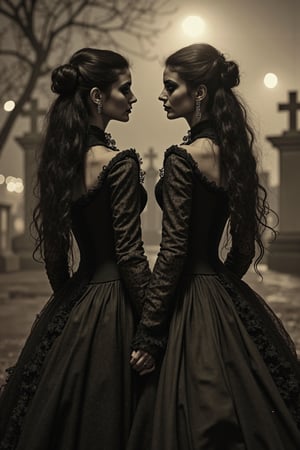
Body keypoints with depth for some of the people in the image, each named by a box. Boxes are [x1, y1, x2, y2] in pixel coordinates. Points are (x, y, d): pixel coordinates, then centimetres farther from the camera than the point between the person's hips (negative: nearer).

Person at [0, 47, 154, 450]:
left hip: (71, 305, 8)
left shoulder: (60, 157, 6)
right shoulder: (120, 163, -17)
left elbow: (54, 243, 11)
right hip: (112, 301, -8)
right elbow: (130, 254, -18)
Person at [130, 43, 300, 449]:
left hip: (191, 300, -8)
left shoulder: (182, 157, -17)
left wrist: (147, 334, -14)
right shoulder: (235, 149, 7)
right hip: (227, 293, 9)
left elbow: (173, 251, -19)